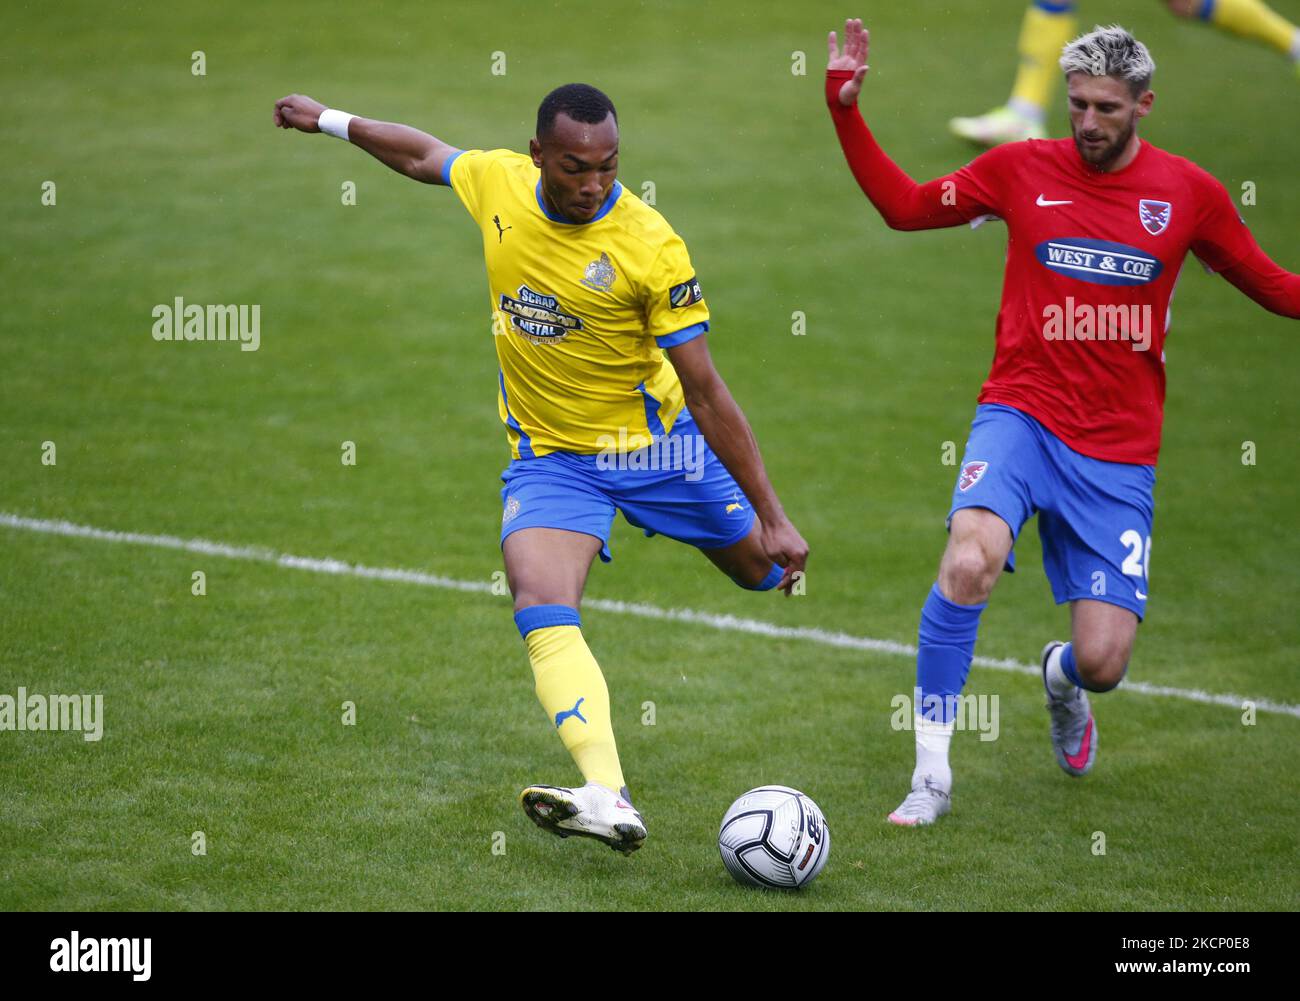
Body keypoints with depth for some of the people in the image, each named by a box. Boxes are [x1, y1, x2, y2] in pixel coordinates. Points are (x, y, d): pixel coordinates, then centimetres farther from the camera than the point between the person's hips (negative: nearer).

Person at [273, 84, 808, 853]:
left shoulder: (651, 247, -22)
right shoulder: (497, 182, -11)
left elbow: (706, 393, -19)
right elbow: (425, 156, 15)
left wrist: (774, 517, -19)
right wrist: (328, 120, 26)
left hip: (655, 443, -2)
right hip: (549, 456, 2)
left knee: (767, 571, 12)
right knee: (543, 611, -23)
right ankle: (611, 803, -37)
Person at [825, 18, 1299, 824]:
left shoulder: (1188, 192, 3)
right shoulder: (1022, 169, 2)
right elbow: (905, 206, 12)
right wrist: (846, 110, 4)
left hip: (1119, 453, 1)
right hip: (1023, 415, -1)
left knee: (1103, 661, -6)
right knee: (970, 560, -32)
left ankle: (1063, 678, 37)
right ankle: (932, 773, -17)